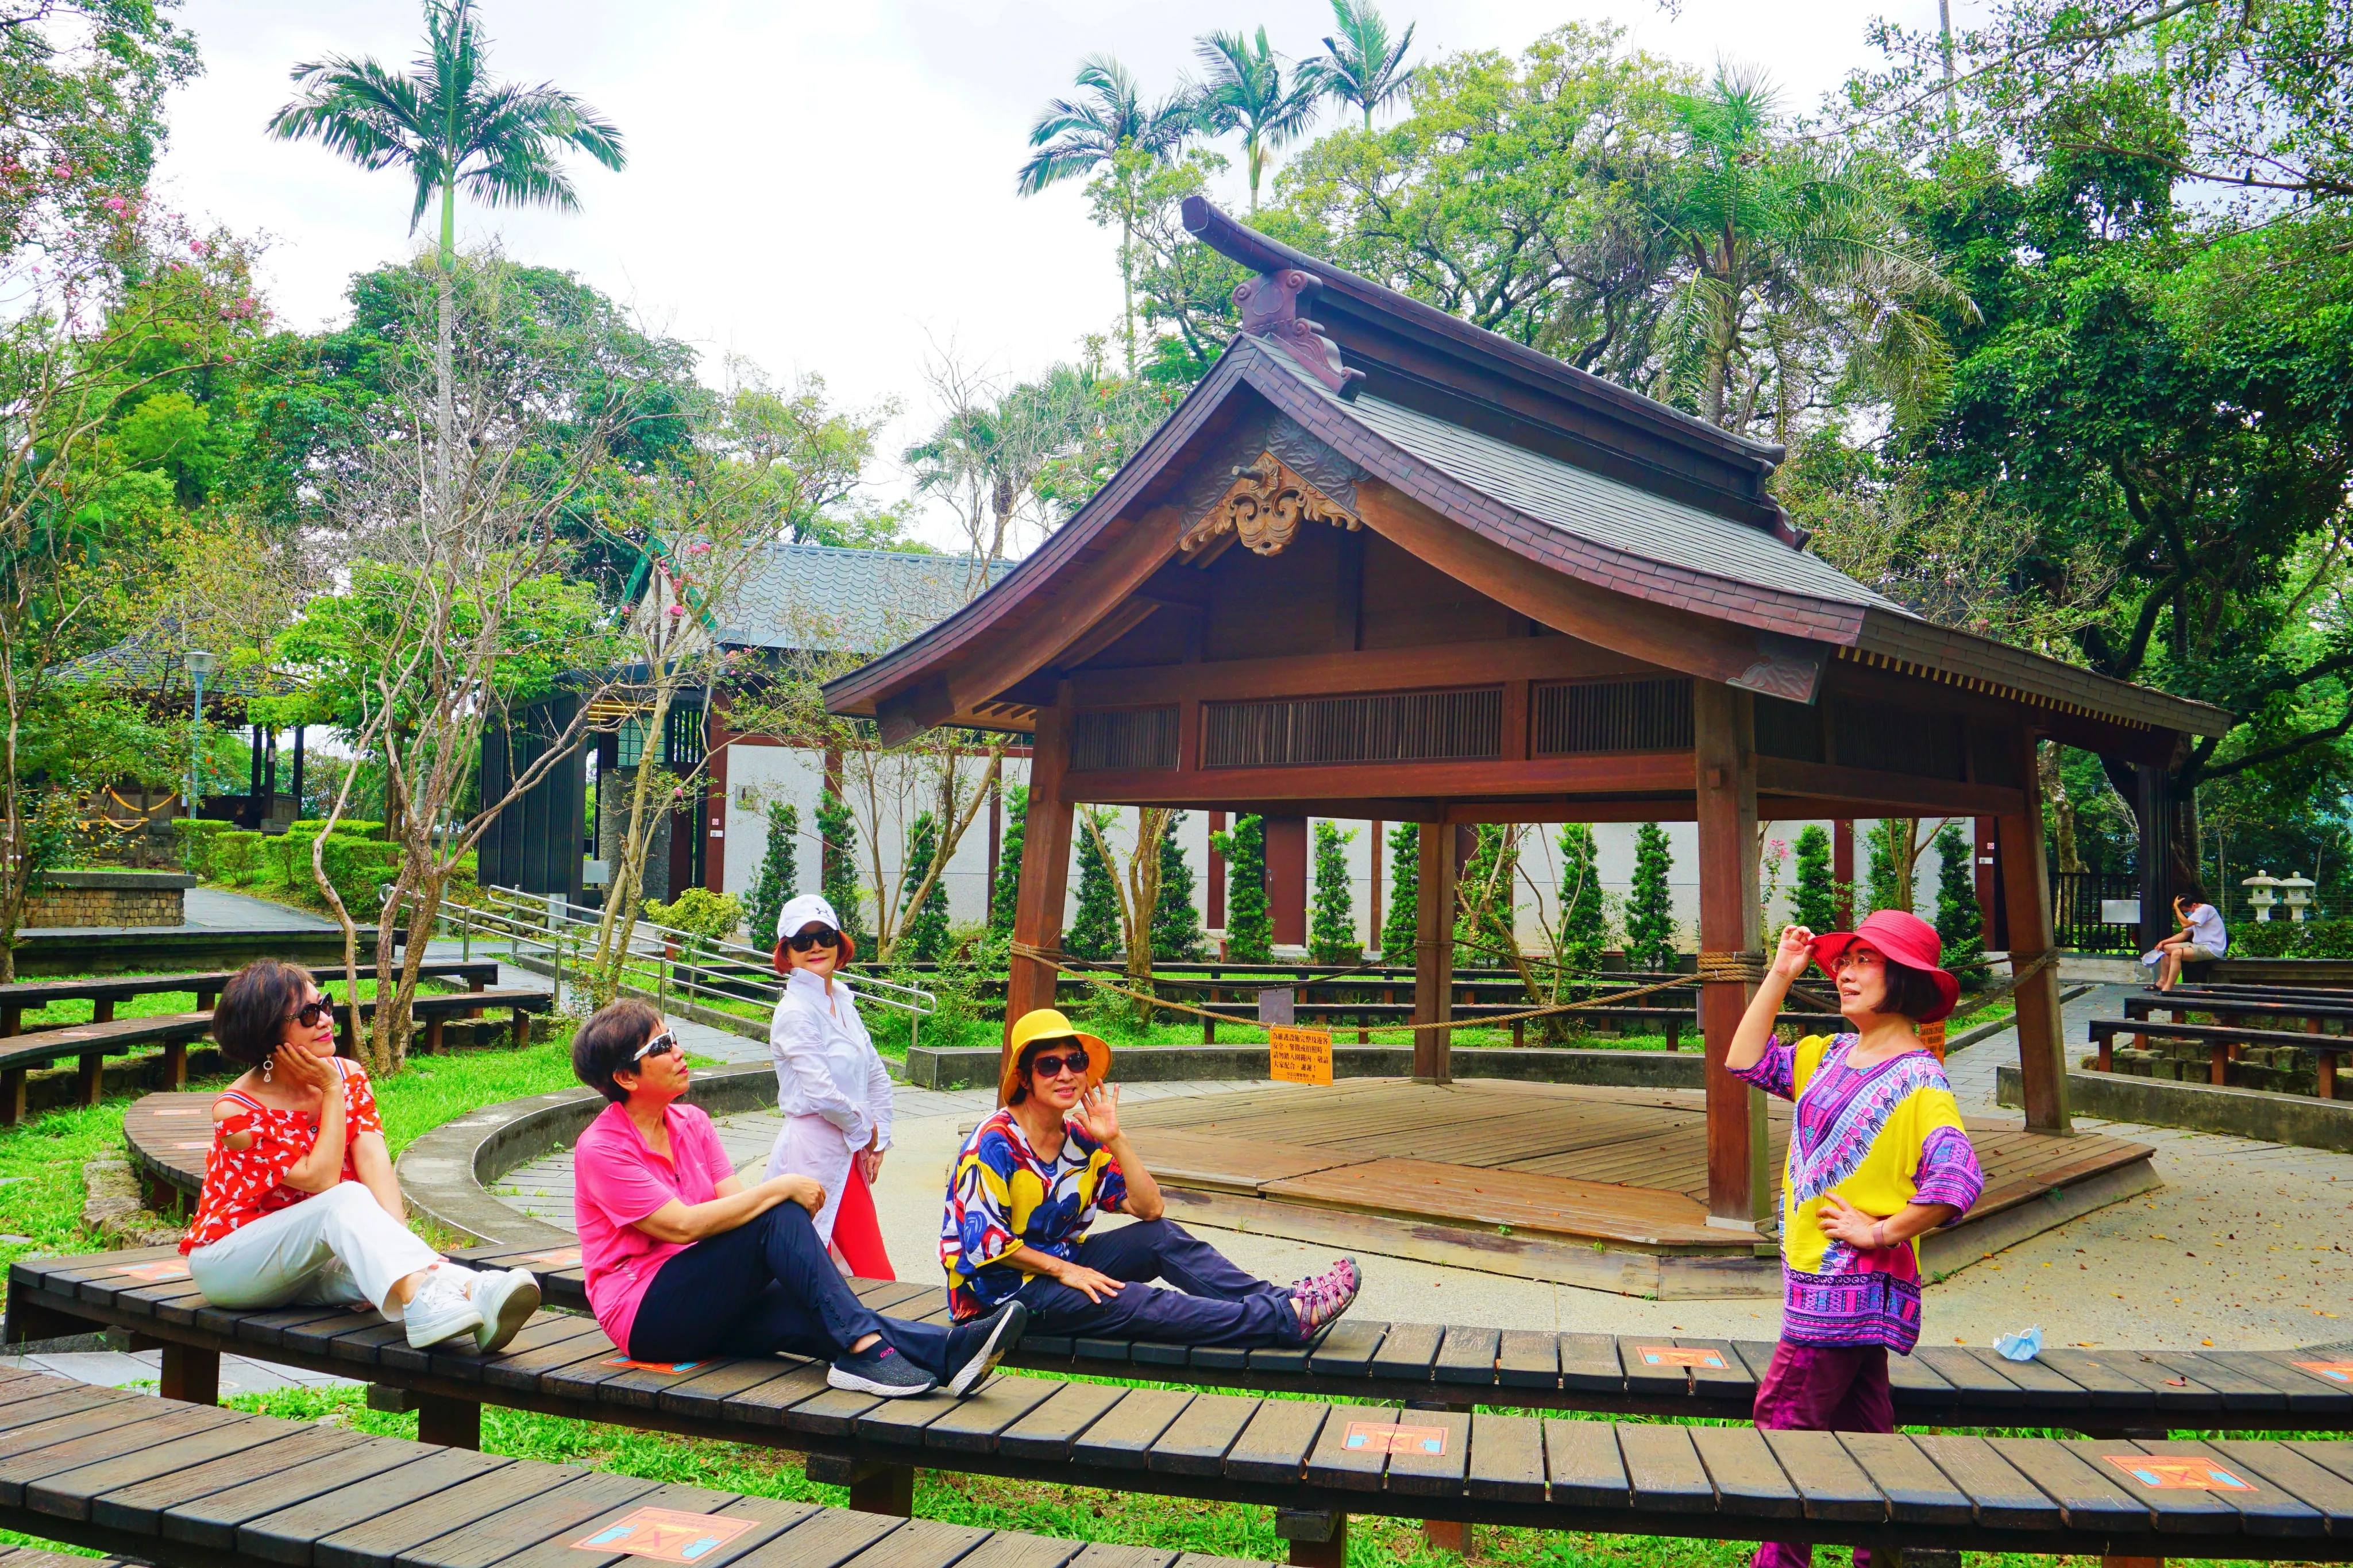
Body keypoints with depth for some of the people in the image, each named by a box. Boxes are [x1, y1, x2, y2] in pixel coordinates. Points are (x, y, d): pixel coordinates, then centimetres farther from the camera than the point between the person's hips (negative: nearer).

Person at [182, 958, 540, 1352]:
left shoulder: (349, 1076, 0)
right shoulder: (236, 1110, -16)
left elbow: (374, 1160, -16)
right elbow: (319, 1178, -24)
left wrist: (396, 1236, -31)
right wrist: (332, 1092, -18)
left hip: (310, 1262, 5)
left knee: (375, 1262, -30)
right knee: (347, 1199, -33)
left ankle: (473, 1292, -60)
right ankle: (421, 1299, -61)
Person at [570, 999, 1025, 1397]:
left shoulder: (691, 1123, 12)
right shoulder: (600, 1148, -11)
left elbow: (735, 1203, -1)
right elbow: (683, 1224, -23)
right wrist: (780, 1188, -21)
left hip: (703, 1307, 7)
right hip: (645, 1315, -6)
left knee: (809, 1317, -23)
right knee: (778, 1216, -26)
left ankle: (949, 1351, -41)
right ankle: (861, 1349, -35)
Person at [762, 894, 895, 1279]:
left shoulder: (843, 1002, 12)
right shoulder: (795, 1012, -14)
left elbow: (877, 1076, 17)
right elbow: (821, 1093, -20)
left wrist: (878, 1141, 8)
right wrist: (866, 1130, -4)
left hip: (850, 1153, 8)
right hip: (815, 1151, -8)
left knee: (877, 1274, 7)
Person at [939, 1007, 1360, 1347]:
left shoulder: (1080, 1139, 3)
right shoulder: (995, 1143, -17)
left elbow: (1149, 1208, -1)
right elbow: (985, 1242, -21)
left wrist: (1115, 1140, -11)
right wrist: (1064, 1271, -20)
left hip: (1060, 1260, 8)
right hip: (1001, 1287, -7)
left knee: (1160, 1236, -11)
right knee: (1132, 1302, -25)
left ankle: (1281, 1301, -20)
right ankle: (1286, 1321, -31)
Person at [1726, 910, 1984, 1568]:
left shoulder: (1918, 1078, -15)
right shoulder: (1828, 1055, 9)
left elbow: (1958, 1179, -25)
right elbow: (1748, 1062, 11)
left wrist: (1882, 1231, -17)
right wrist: (1779, 976, 6)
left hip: (1854, 1284, -8)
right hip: (1817, 1276, 8)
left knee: (1783, 1424, -6)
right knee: (1859, 1426, 16)